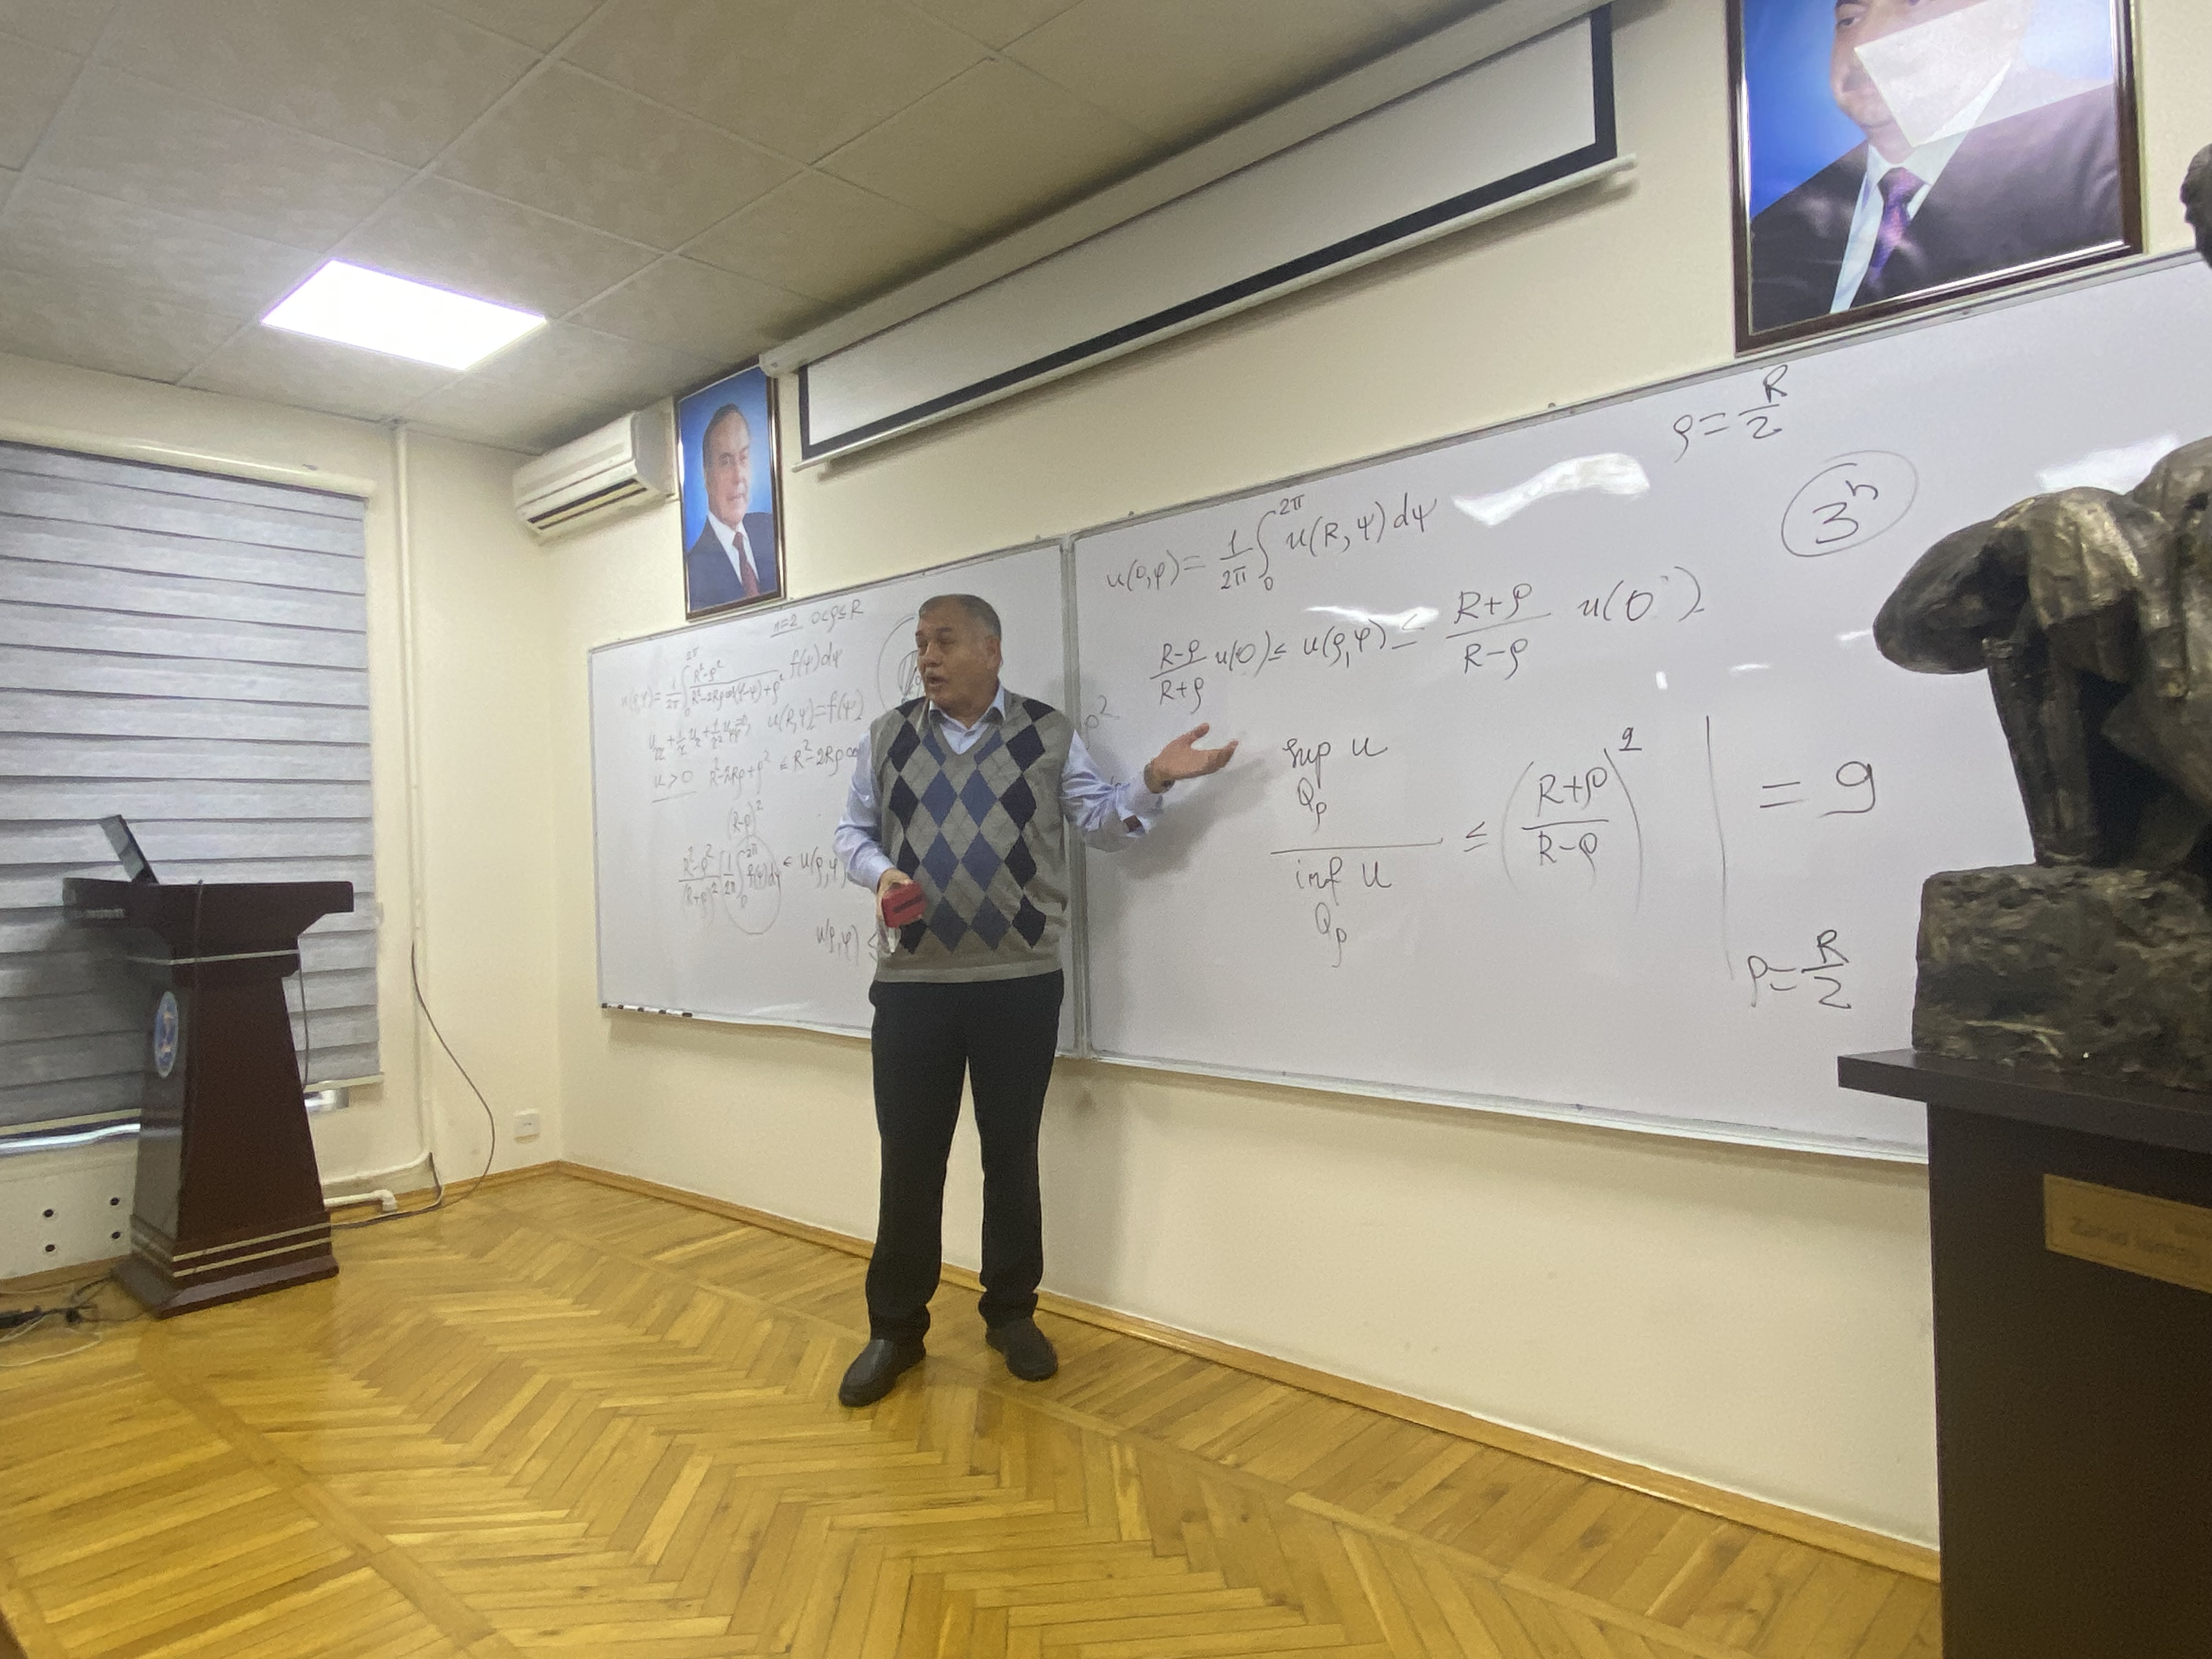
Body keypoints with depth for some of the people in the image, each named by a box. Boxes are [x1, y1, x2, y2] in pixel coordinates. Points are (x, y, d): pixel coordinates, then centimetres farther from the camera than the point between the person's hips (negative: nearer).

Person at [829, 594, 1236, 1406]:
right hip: (912, 981, 1)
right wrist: (880, 872, -8)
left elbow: (1101, 822, 0)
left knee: (1012, 1152, 10)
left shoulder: (1049, 733, 2)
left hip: (1020, 980, -1)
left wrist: (1154, 779, -18)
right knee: (909, 1157, 6)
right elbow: (853, 830, 13)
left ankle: (1011, 1314, 28)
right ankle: (896, 1328, 22)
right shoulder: (887, 738, 8)